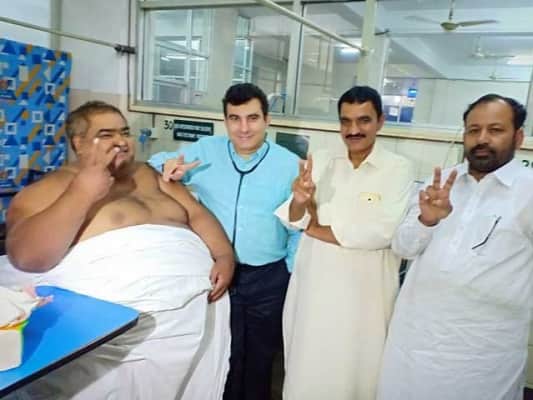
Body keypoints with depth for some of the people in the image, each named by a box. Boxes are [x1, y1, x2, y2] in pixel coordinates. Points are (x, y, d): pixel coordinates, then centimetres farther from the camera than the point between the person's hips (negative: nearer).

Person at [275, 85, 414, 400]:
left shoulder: (398, 169, -7)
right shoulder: (320, 162, 4)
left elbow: (383, 232, -18)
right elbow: (292, 220, -1)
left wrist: (316, 229, -9)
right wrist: (300, 201, -25)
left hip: (363, 291, -3)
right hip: (313, 285, 3)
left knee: (354, 371, 14)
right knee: (306, 368, 16)